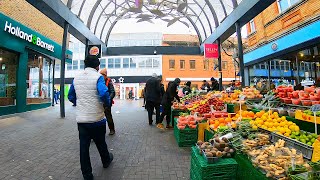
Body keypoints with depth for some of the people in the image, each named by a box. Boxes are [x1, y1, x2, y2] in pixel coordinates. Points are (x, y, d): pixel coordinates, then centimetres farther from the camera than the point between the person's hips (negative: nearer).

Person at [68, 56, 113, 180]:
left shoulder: (76, 77, 7)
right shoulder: (98, 77, -12)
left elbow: (70, 96, 13)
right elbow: (104, 94, -27)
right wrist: (108, 104, -9)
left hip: (81, 119, 4)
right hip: (97, 118, -4)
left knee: (84, 146, 11)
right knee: (100, 143, 17)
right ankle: (106, 161, 43)